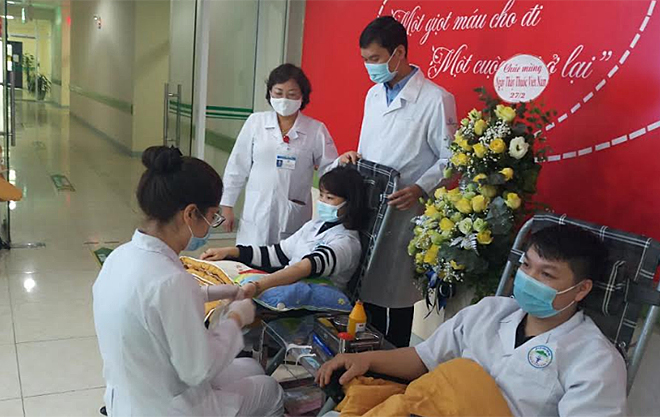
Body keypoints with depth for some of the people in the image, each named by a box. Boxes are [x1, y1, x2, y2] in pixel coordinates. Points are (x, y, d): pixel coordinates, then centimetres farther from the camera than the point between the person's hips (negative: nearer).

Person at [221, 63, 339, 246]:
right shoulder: (255, 122, 4)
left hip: (294, 220, -1)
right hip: (256, 217, 1)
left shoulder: (316, 130, 1)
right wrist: (227, 205, 10)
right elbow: (237, 167, 9)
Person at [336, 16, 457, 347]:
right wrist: (353, 158, 1)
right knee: (364, 287, 12)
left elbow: (450, 159, -9)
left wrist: (419, 189, -24)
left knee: (396, 294, 3)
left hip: (403, 213, -6)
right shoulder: (373, 95, 13)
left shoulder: (436, 99, -10)